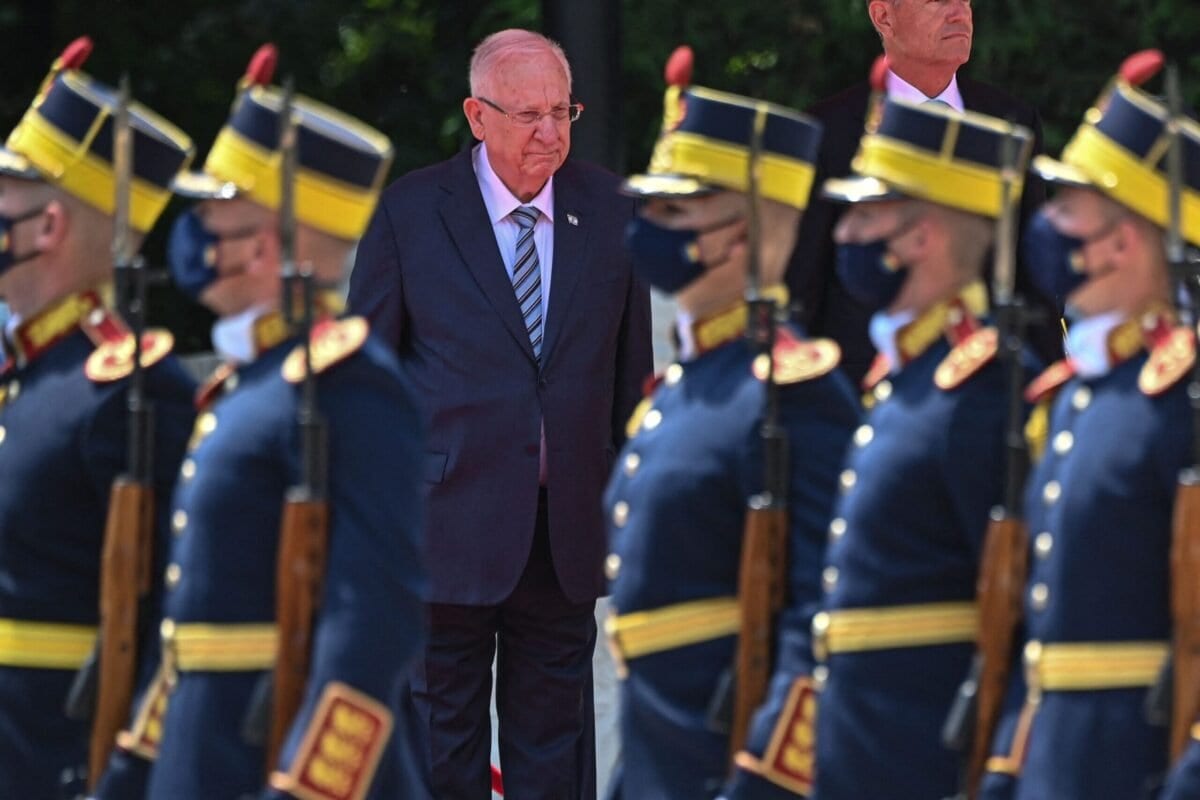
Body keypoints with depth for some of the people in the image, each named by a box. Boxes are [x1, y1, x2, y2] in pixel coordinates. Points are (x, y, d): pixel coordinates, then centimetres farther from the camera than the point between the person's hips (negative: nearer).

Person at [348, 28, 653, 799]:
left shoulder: (609, 211, 4)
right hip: (450, 522, -2)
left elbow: (631, 367, 9)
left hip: (569, 526, 2)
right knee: (444, 737, 4)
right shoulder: (411, 211, -3)